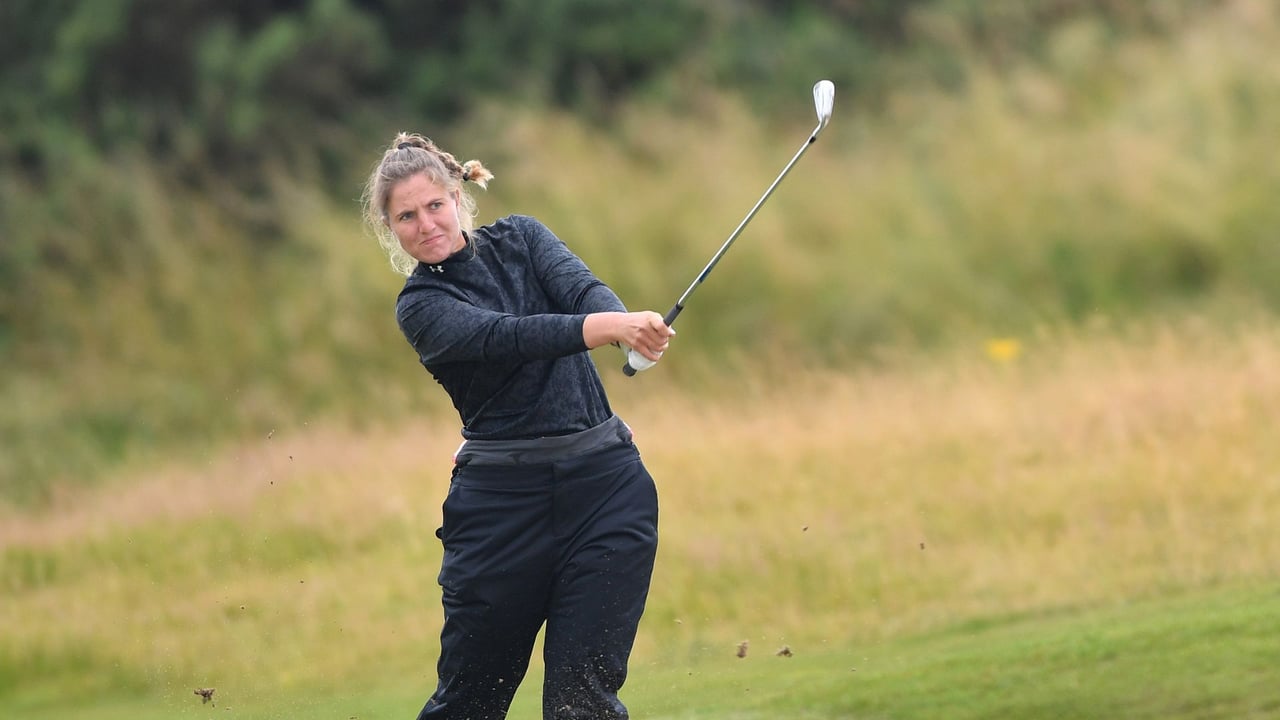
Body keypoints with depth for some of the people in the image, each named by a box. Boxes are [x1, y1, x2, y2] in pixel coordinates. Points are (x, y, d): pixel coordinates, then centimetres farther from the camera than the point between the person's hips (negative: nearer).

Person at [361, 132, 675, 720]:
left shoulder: (518, 239, 9)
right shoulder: (420, 306, -1)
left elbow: (580, 287, -11)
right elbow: (500, 337, -20)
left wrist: (626, 325, -35)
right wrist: (601, 327, -38)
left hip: (604, 481, 1)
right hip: (502, 501, -1)